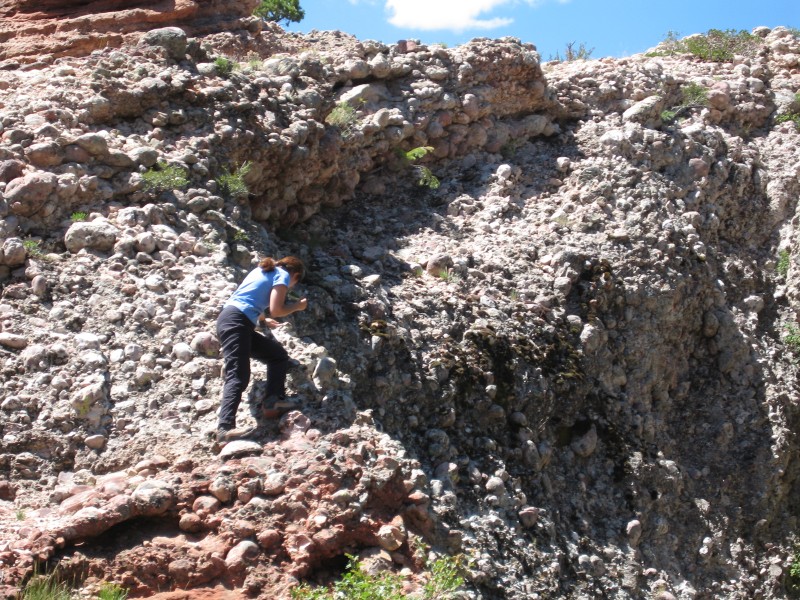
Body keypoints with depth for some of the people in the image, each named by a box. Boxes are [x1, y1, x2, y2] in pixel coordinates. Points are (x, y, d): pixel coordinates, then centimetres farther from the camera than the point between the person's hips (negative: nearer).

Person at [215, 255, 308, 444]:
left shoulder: (262, 270, 26)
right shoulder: (283, 275, 3)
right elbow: (276, 310, -8)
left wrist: (263, 320, 50)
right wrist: (297, 306, 10)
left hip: (229, 319, 9)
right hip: (236, 323, -9)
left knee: (278, 355, 17)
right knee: (238, 376, -22)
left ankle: (273, 402, 6)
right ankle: (225, 428, -35)